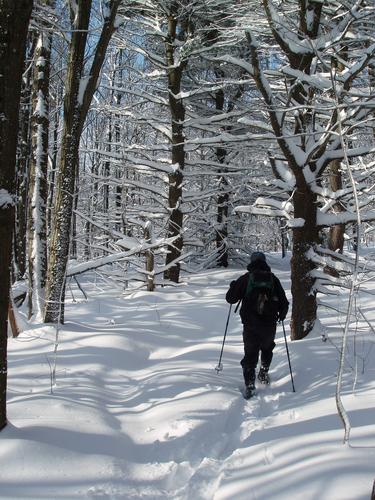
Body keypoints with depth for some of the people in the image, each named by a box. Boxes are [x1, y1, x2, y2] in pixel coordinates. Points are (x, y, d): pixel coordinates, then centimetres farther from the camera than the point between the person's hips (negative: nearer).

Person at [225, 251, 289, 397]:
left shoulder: (245, 278, -3)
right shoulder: (273, 279, 2)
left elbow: (230, 298, 1)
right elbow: (284, 303, 5)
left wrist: (233, 287, 21)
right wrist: (281, 315, 25)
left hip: (250, 325, -1)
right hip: (269, 325, 2)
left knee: (250, 353, 5)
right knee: (267, 348, 28)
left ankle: (249, 384, -5)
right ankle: (264, 373, 33)